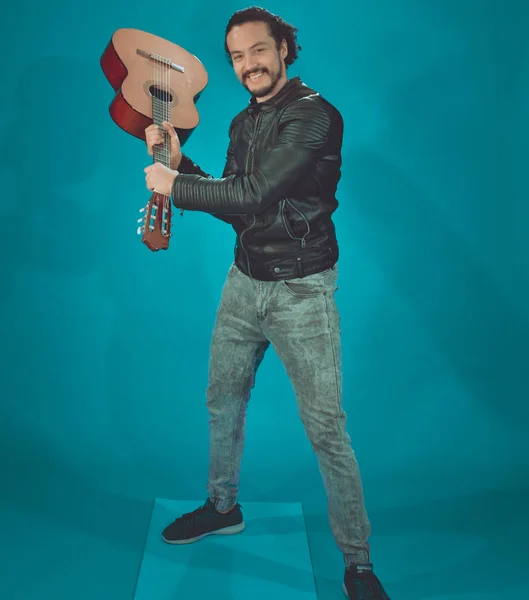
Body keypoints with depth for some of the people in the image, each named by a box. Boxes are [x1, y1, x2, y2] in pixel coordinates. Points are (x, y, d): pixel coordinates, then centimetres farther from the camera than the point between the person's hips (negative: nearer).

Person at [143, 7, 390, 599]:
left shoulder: (314, 116, -15)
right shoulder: (243, 122, 12)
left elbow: (253, 193, -24)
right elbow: (235, 206, 12)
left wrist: (174, 185, -11)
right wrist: (179, 162, 2)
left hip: (302, 290, -7)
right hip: (244, 281, 8)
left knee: (326, 428, -4)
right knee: (223, 399, 17)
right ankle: (223, 507, 40)